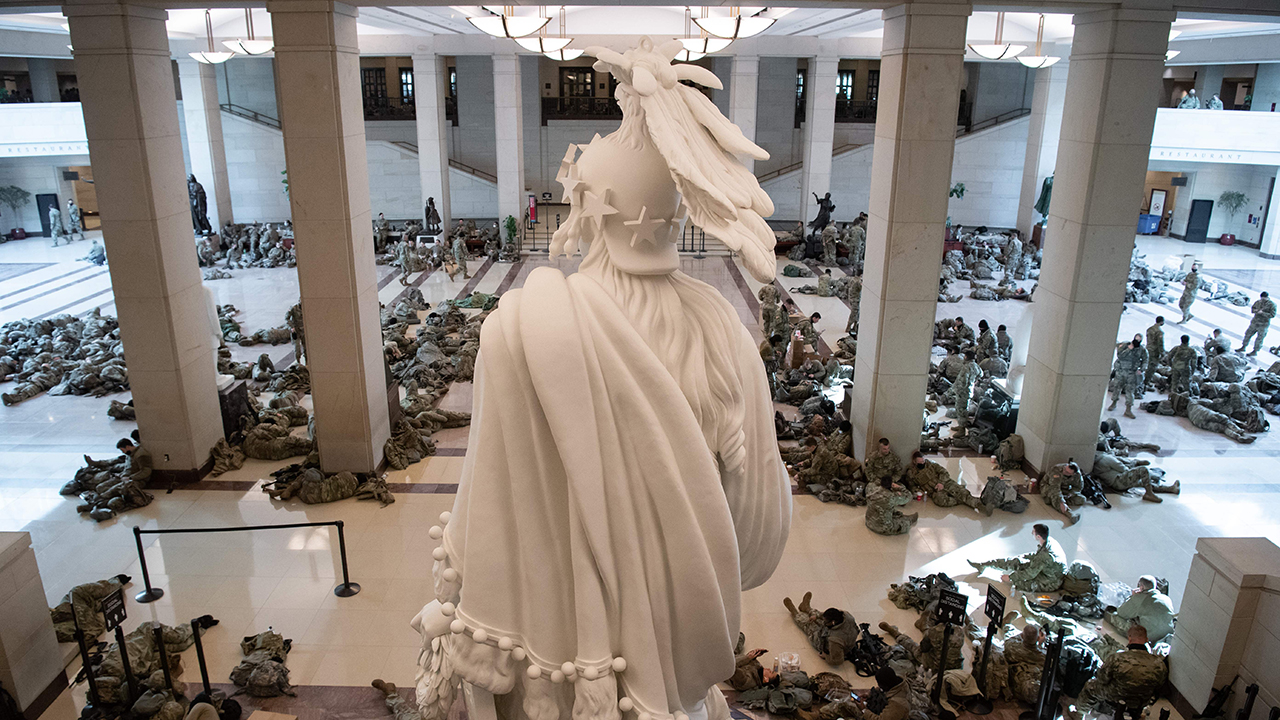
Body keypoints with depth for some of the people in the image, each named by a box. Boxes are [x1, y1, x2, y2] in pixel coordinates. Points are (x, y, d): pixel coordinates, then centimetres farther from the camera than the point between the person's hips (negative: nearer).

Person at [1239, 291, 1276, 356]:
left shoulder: (1272, 305, -12)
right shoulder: (1258, 302, 3)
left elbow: (1272, 315, -17)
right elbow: (1252, 308, 16)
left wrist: (1262, 313, -24)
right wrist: (1255, 310, -7)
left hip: (1263, 325, -6)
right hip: (1255, 322, 6)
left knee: (1259, 339, 4)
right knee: (1248, 334, 13)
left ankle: (1255, 351, 15)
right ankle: (1243, 347, 27)